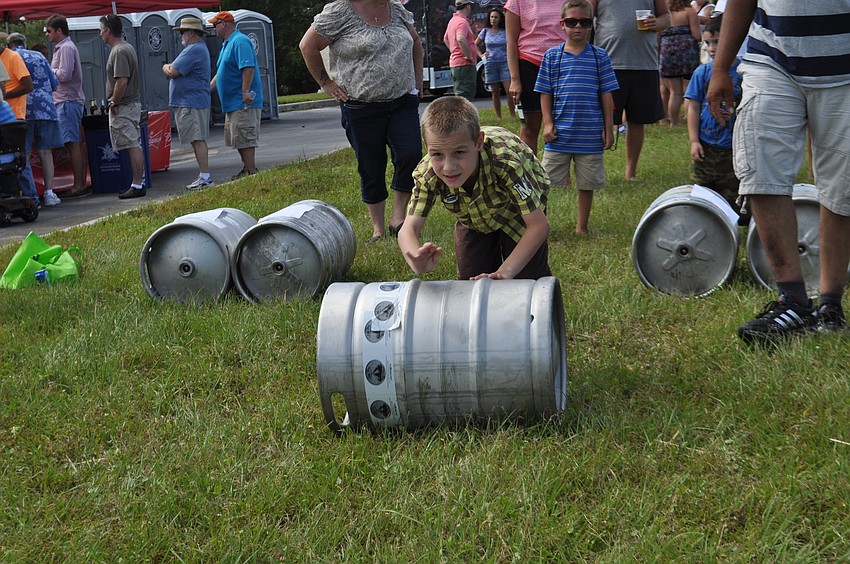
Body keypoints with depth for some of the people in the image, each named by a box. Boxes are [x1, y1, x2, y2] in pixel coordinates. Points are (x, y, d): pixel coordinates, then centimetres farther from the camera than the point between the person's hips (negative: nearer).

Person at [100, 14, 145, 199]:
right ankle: (137, 184, 16)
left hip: (123, 107, -10)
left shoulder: (119, 52, -16)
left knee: (132, 146, -9)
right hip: (132, 104, 10)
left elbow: (122, 81, -24)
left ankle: (137, 186, -8)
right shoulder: (127, 47, 16)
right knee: (134, 146, 11)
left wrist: (113, 102, -15)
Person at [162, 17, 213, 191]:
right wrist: (170, 68, 4)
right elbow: (175, 70, 23)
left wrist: (166, 67, 2)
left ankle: (205, 177, -10)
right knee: (198, 140, 12)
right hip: (192, 102, 11)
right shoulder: (199, 48, 20)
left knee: (198, 140, -10)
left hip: (191, 103, -11)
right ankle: (204, 176, 16)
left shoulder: (194, 50, -16)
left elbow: (172, 72, -17)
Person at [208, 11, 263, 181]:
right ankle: (247, 169, 22)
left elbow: (248, 68, -26)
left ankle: (251, 172, -4)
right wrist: (209, 87, 22)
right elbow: (221, 73, 27)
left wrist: (245, 92, -31)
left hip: (243, 103, -11)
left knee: (245, 139, -8)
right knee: (238, 139, 15)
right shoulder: (227, 44, 19)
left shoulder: (240, 42, -15)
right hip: (232, 103, 11)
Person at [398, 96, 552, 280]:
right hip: (475, 219, 3)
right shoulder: (426, 174, -34)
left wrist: (504, 273, -50)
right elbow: (409, 228, -36)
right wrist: (417, 261, -61)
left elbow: (539, 225, -40)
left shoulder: (506, 162, -44)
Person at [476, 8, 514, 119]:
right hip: (490, 64, 2)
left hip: (504, 63, -1)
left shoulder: (505, 32, 4)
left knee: (509, 91, -12)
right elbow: (475, 45, 19)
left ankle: (513, 116, -9)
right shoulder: (485, 31, 7)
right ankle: (499, 117, 10)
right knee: (495, 92, 4)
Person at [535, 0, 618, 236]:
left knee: (587, 183, 11)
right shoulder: (552, 56, 2)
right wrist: (548, 123, -4)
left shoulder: (600, 57, 2)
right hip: (560, 133, -1)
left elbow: (606, 95, 4)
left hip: (590, 134, 1)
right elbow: (545, 93, 4)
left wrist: (608, 129, 2)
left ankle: (582, 227, 25)